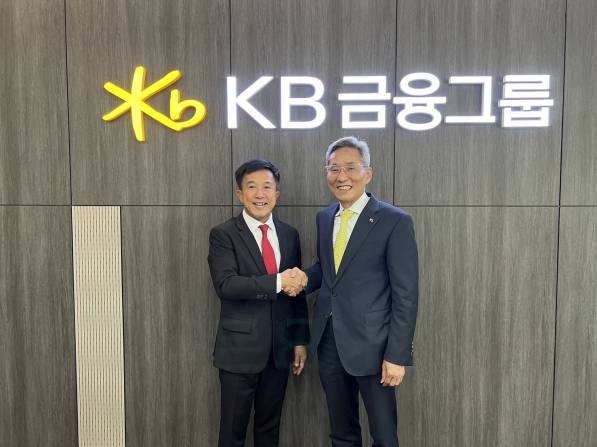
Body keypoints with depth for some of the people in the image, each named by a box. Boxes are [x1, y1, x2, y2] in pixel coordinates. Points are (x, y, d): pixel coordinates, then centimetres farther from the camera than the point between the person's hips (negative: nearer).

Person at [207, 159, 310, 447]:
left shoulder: (289, 235, 6)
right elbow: (225, 285, -22)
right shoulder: (223, 235, -8)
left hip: (280, 348, 4)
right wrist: (277, 282, -25)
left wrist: (301, 340, 8)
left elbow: (296, 290, 9)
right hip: (239, 349, -4)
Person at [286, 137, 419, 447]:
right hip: (329, 342, 6)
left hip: (371, 344, -5)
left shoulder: (395, 221, -11)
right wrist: (305, 277, -2)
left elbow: (405, 294, -12)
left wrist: (397, 355, -14)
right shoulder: (324, 218, 8)